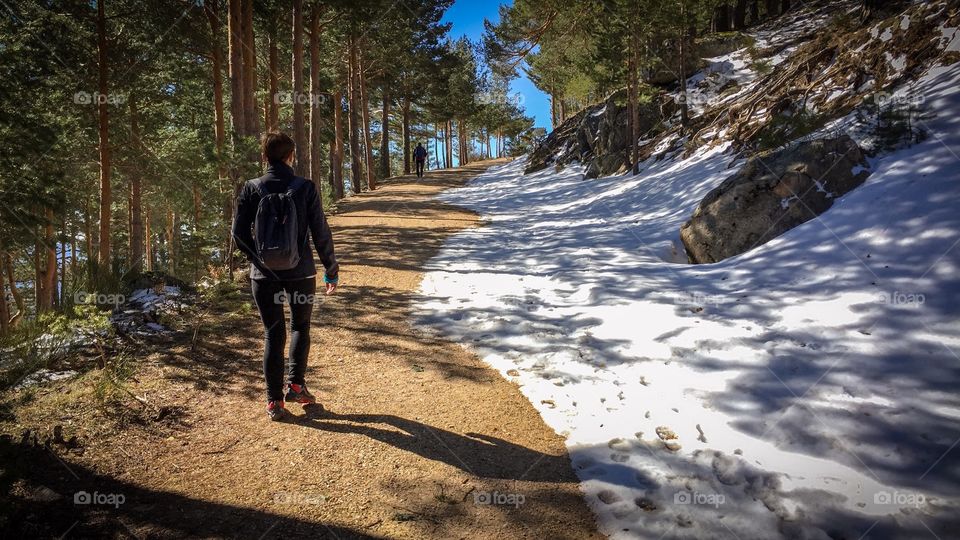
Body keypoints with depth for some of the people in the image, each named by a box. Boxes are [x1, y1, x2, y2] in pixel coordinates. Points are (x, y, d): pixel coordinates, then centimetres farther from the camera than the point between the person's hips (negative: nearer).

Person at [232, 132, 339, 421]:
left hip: (264, 275, 1)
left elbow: (239, 233, -1)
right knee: (300, 327, 20)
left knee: (273, 334, 10)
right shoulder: (305, 188, -8)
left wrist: (257, 258, 14)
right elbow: (321, 233, -5)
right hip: (301, 274, -1)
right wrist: (331, 269, 4)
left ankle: (274, 400, 12)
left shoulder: (252, 189, -3)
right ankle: (296, 385, 15)